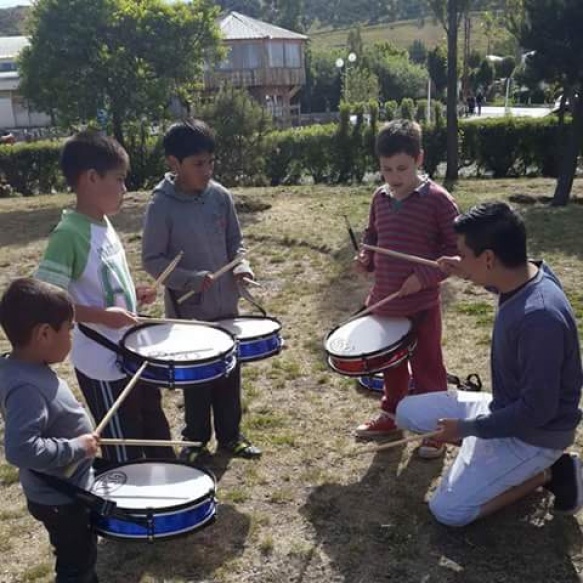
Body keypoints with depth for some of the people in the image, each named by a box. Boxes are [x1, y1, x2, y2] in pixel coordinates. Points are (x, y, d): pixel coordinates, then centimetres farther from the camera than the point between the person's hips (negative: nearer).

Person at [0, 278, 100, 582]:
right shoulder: (25, 386, -33)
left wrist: (67, 414, 5)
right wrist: (76, 447, -30)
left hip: (69, 488, 9)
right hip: (59, 498, -9)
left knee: (83, 556, 29)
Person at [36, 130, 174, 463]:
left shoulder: (105, 225, 4)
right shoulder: (68, 234, -23)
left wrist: (133, 294, 5)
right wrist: (101, 316, -29)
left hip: (132, 351, 9)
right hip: (102, 362, -9)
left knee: (154, 429, 25)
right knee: (124, 453, 8)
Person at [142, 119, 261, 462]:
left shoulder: (221, 196, -4)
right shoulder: (161, 206, -16)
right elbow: (152, 260, -12)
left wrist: (240, 265, -12)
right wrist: (192, 280, -23)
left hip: (226, 304, 4)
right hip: (188, 309, -4)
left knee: (229, 372, 15)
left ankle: (230, 435, 34)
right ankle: (196, 440, 30)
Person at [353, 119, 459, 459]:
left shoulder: (437, 200, -14)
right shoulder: (380, 198, 3)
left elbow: (457, 247, -12)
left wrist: (424, 277, -20)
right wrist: (367, 259, -2)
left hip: (422, 304, -5)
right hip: (384, 301, 6)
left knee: (427, 369, 8)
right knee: (391, 365, 21)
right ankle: (391, 417, 39)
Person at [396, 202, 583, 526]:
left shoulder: (540, 317, -36)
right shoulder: (530, 273, -9)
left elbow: (537, 410, -29)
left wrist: (466, 428, -18)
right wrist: (470, 275, 8)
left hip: (535, 435, -9)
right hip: (507, 407, 9)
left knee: (448, 511, -9)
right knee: (408, 412, 8)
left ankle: (547, 473, 4)